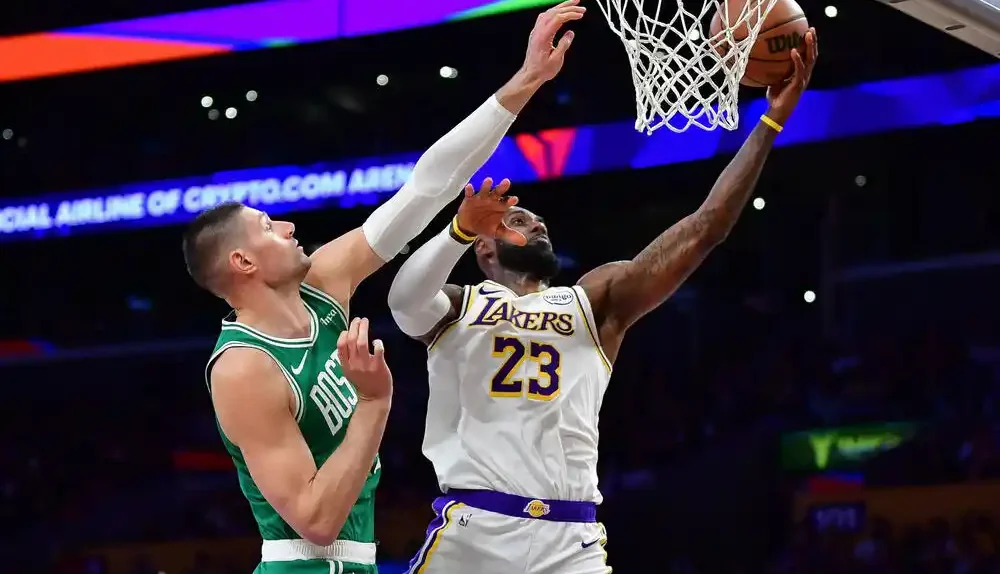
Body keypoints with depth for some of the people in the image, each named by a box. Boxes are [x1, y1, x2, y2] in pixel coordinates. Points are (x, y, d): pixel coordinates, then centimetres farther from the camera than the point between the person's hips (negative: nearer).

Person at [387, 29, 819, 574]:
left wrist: (771, 120, 5)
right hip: (473, 528, -2)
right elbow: (402, 298, -12)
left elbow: (704, 228, 12)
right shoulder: (455, 305, 13)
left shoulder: (595, 302, 19)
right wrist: (461, 229, -32)